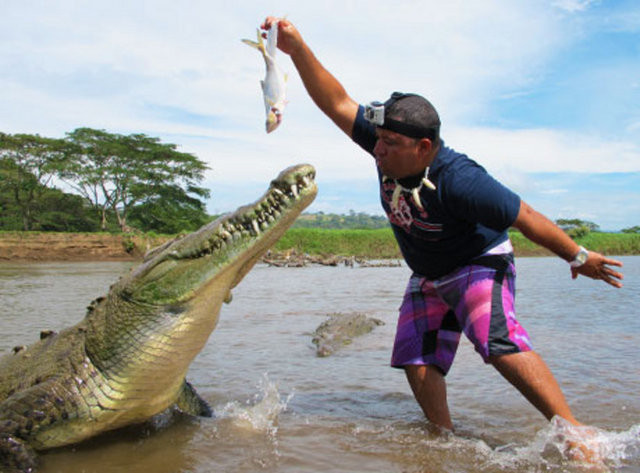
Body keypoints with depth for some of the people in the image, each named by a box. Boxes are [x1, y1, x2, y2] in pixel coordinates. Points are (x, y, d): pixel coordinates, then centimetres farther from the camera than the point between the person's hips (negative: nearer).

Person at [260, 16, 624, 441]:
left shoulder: (457, 179, -34)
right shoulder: (390, 149, -17)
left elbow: (524, 217, -25)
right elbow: (338, 104, -17)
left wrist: (579, 257, -14)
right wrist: (298, 49, -27)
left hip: (480, 265, -7)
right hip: (428, 279, 7)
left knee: (497, 342, -30)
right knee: (419, 364, 1)